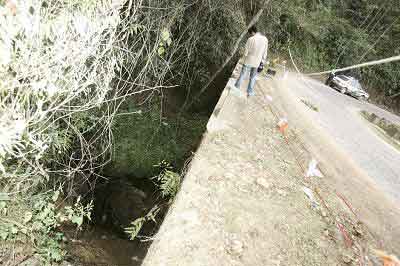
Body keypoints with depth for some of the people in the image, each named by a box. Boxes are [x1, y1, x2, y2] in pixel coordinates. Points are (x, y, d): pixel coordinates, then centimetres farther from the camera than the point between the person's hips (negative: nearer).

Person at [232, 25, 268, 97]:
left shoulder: (251, 39, -17)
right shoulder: (265, 39, -6)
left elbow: (246, 51, -11)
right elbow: (265, 53, 1)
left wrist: (244, 59, 8)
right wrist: (262, 62, 11)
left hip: (248, 61, -3)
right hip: (257, 62, 3)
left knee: (242, 74, 14)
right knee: (253, 77, 16)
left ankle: (237, 87, 26)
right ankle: (249, 92, 23)